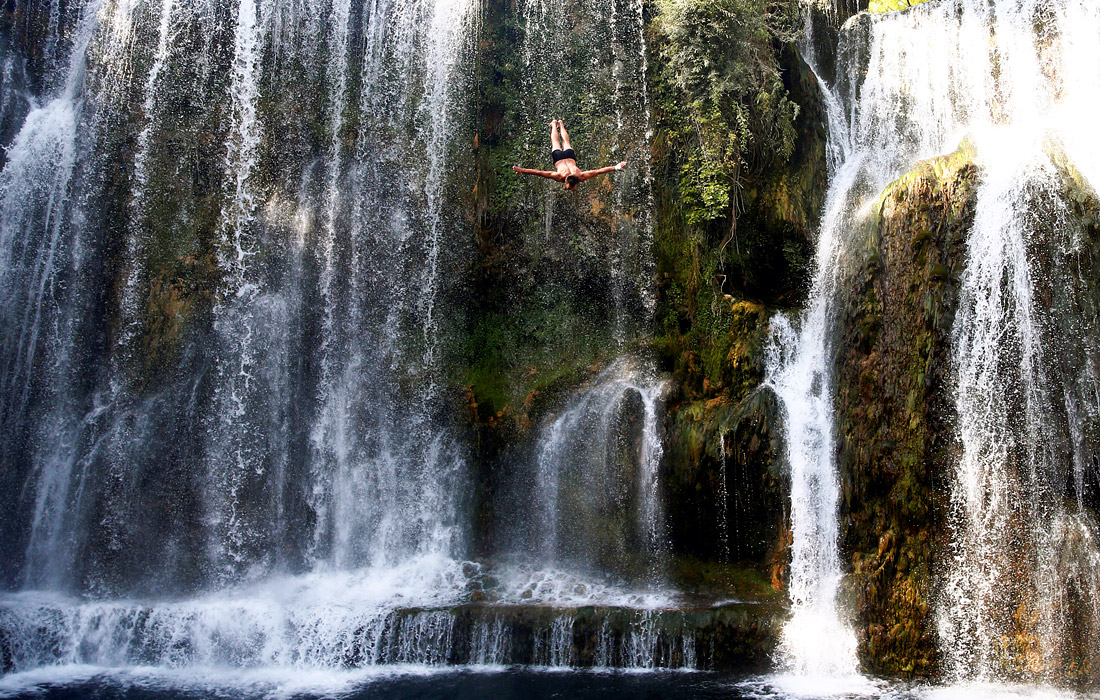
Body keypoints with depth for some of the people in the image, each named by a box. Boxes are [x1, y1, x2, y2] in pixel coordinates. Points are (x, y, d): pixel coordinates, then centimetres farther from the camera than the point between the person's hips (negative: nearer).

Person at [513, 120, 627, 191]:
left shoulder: (581, 176, -39)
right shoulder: (560, 176, -43)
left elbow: (598, 171, -38)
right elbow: (540, 173, -48)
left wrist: (616, 168, -40)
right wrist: (522, 170, -54)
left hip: (569, 156, 1)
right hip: (559, 157, -1)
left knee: (566, 143, 33)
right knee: (556, 143, 31)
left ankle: (561, 124, 59)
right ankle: (554, 125, 57)